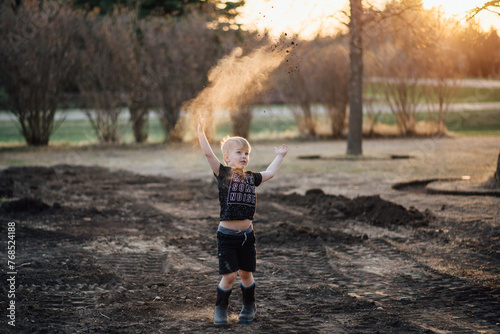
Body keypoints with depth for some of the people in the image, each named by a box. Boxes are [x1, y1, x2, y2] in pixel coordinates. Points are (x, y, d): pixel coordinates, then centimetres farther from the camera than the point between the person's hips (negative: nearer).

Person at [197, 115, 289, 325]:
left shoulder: (251, 178, 10)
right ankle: (220, 309, 14)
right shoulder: (223, 173, -3)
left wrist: (280, 156, 33)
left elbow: (269, 173, 23)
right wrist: (201, 132, -20)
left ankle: (249, 306, 31)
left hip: (246, 234, 4)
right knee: (229, 275, -6)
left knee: (246, 273, 11)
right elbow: (208, 153, -13)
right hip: (227, 234, -4)